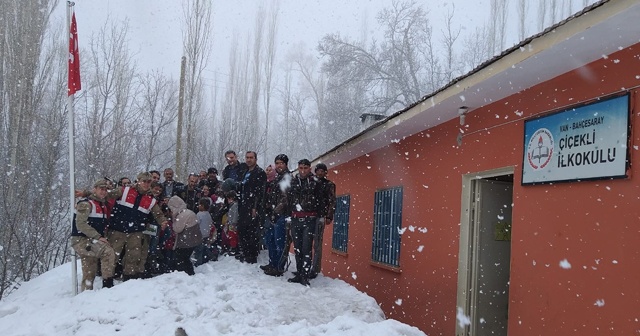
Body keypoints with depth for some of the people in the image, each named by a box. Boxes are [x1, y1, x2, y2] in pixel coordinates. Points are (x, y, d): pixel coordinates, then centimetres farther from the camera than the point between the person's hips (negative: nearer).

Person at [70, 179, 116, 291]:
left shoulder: (103, 206, 18)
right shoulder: (86, 204, -9)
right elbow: (81, 224, -19)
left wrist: (103, 238, 7)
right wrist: (98, 237, -21)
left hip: (92, 241, 9)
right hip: (81, 240, -9)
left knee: (90, 273, 7)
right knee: (108, 252, -27)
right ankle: (108, 284, -25)